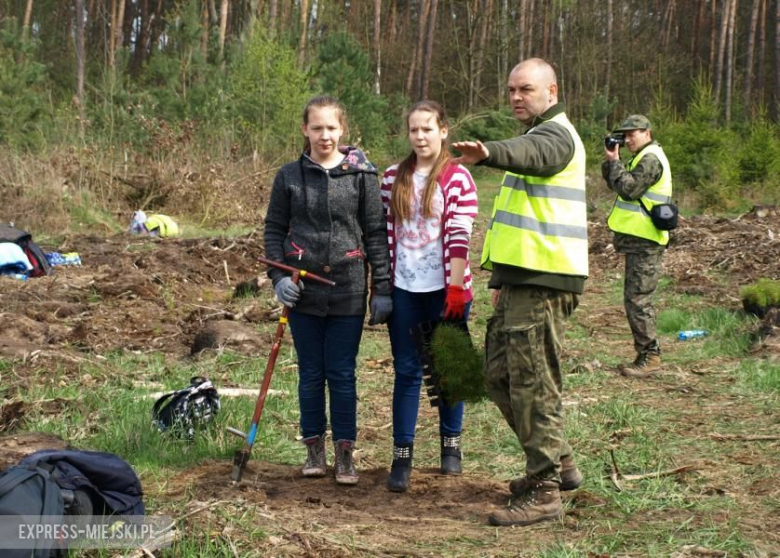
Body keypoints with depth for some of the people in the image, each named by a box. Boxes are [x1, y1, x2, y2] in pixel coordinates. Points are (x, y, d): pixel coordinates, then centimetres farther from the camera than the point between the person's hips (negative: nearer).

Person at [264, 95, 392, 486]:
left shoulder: (361, 175, -1)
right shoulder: (289, 176, 3)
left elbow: (376, 233, 1)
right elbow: (274, 229, 8)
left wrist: (382, 288, -2)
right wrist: (278, 276, -5)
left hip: (348, 291, -1)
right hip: (304, 292, 2)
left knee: (342, 375, 3)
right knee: (311, 374, 9)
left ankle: (344, 454, 13)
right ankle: (314, 450, 21)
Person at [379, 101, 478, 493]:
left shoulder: (457, 178, -5)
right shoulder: (393, 179, 7)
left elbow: (460, 236, -10)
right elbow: (384, 233, 9)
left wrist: (456, 287, -14)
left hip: (444, 288, -2)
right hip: (404, 289, 3)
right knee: (406, 371, 3)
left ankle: (450, 445, 25)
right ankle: (401, 456, 6)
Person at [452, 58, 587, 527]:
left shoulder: (555, 135, -10)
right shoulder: (541, 135, 23)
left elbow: (529, 153, -38)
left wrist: (489, 153, -59)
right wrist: (503, 278, 26)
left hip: (543, 283, -11)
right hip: (524, 278, 11)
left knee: (533, 383, -7)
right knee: (500, 373, 15)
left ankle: (545, 492, 1)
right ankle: (560, 462, 25)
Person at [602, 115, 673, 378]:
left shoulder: (650, 159, -12)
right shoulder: (644, 157, 20)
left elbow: (628, 189, -21)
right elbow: (614, 184, 18)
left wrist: (615, 162, -10)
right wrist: (611, 161, 2)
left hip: (644, 242, -11)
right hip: (638, 239, 11)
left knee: (637, 299, -10)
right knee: (637, 300, 14)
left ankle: (649, 357, -7)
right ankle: (646, 355, 19)